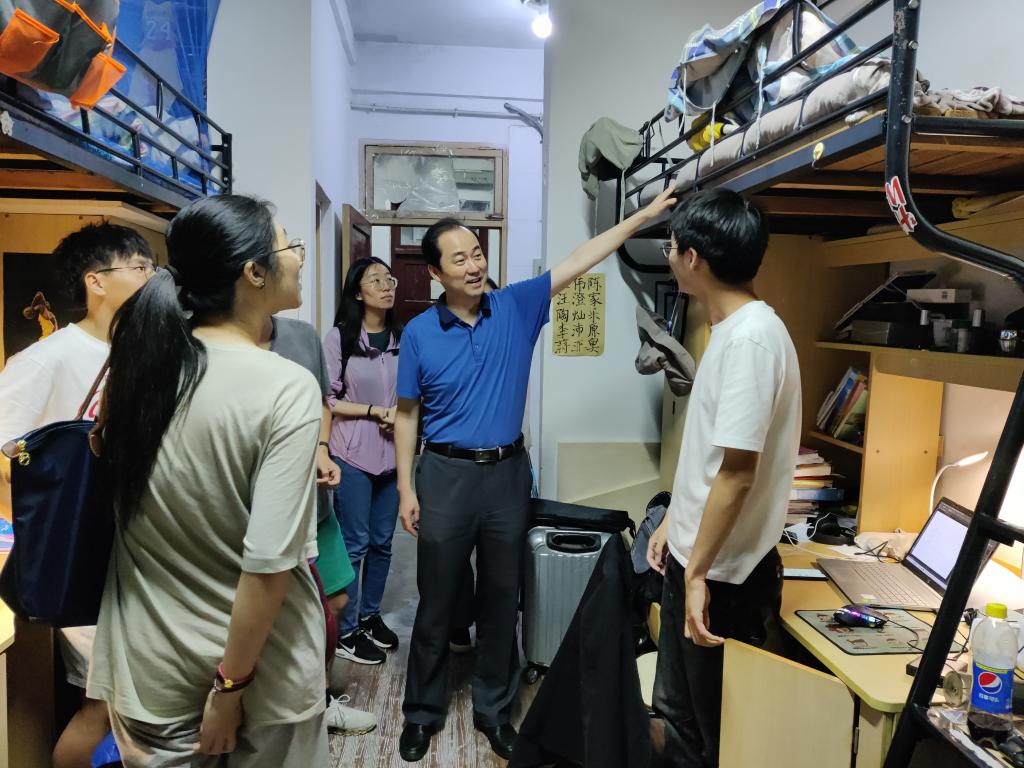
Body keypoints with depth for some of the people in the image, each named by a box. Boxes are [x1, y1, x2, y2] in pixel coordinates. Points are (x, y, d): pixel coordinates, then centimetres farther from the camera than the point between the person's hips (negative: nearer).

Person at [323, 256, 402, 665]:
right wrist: (377, 411, -15)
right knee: (354, 544, 5)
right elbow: (328, 400, -9)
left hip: (393, 454, 4)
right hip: (352, 455, -4)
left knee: (382, 542, 14)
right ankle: (346, 631, 20)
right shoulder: (339, 338, -8)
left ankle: (370, 615, 33)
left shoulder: (402, 339, 3)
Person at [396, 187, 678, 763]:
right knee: (436, 602, 9)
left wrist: (646, 214, -5)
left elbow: (580, 261, -1)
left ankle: (495, 709, 31)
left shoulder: (517, 307, -1)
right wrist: (406, 488, -3)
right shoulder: (419, 333, -4)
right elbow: (407, 415, 1)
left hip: (507, 474, 2)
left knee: (502, 599, 12)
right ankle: (423, 712, 29)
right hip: (446, 474, -1)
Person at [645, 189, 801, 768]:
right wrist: (672, 525, 18)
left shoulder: (751, 337, -24)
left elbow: (737, 472, -26)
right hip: (694, 556, 9)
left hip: (722, 574, -9)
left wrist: (698, 573, -21)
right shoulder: (730, 329, 7)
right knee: (677, 707, 23)